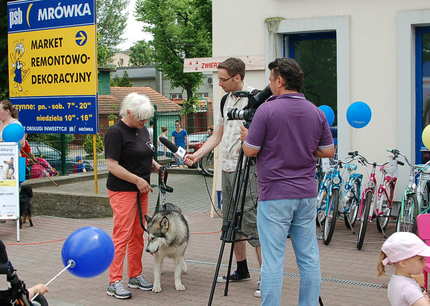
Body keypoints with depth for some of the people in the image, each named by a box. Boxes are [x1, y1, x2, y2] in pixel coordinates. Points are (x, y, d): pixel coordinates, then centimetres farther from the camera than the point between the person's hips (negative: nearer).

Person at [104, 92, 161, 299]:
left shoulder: (142, 130, 12)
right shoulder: (116, 133, -13)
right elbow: (112, 165, -17)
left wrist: (155, 166, 5)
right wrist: (138, 180, -17)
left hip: (141, 191, 8)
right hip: (122, 191, -8)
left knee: (138, 234, 12)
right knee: (122, 235, -9)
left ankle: (135, 276, 22)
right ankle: (114, 282, -4)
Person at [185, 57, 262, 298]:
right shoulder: (226, 100, 15)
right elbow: (217, 136, 21)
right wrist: (197, 155, 13)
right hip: (227, 169, 9)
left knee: (251, 222, -10)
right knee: (231, 222, 14)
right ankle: (241, 270, 26)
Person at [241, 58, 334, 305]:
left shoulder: (267, 110, -10)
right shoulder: (316, 113, 6)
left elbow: (250, 150, -8)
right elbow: (328, 151, 11)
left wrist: (246, 136, 12)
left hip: (275, 195, -5)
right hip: (307, 194, 6)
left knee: (273, 259, -2)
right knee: (309, 257, 11)